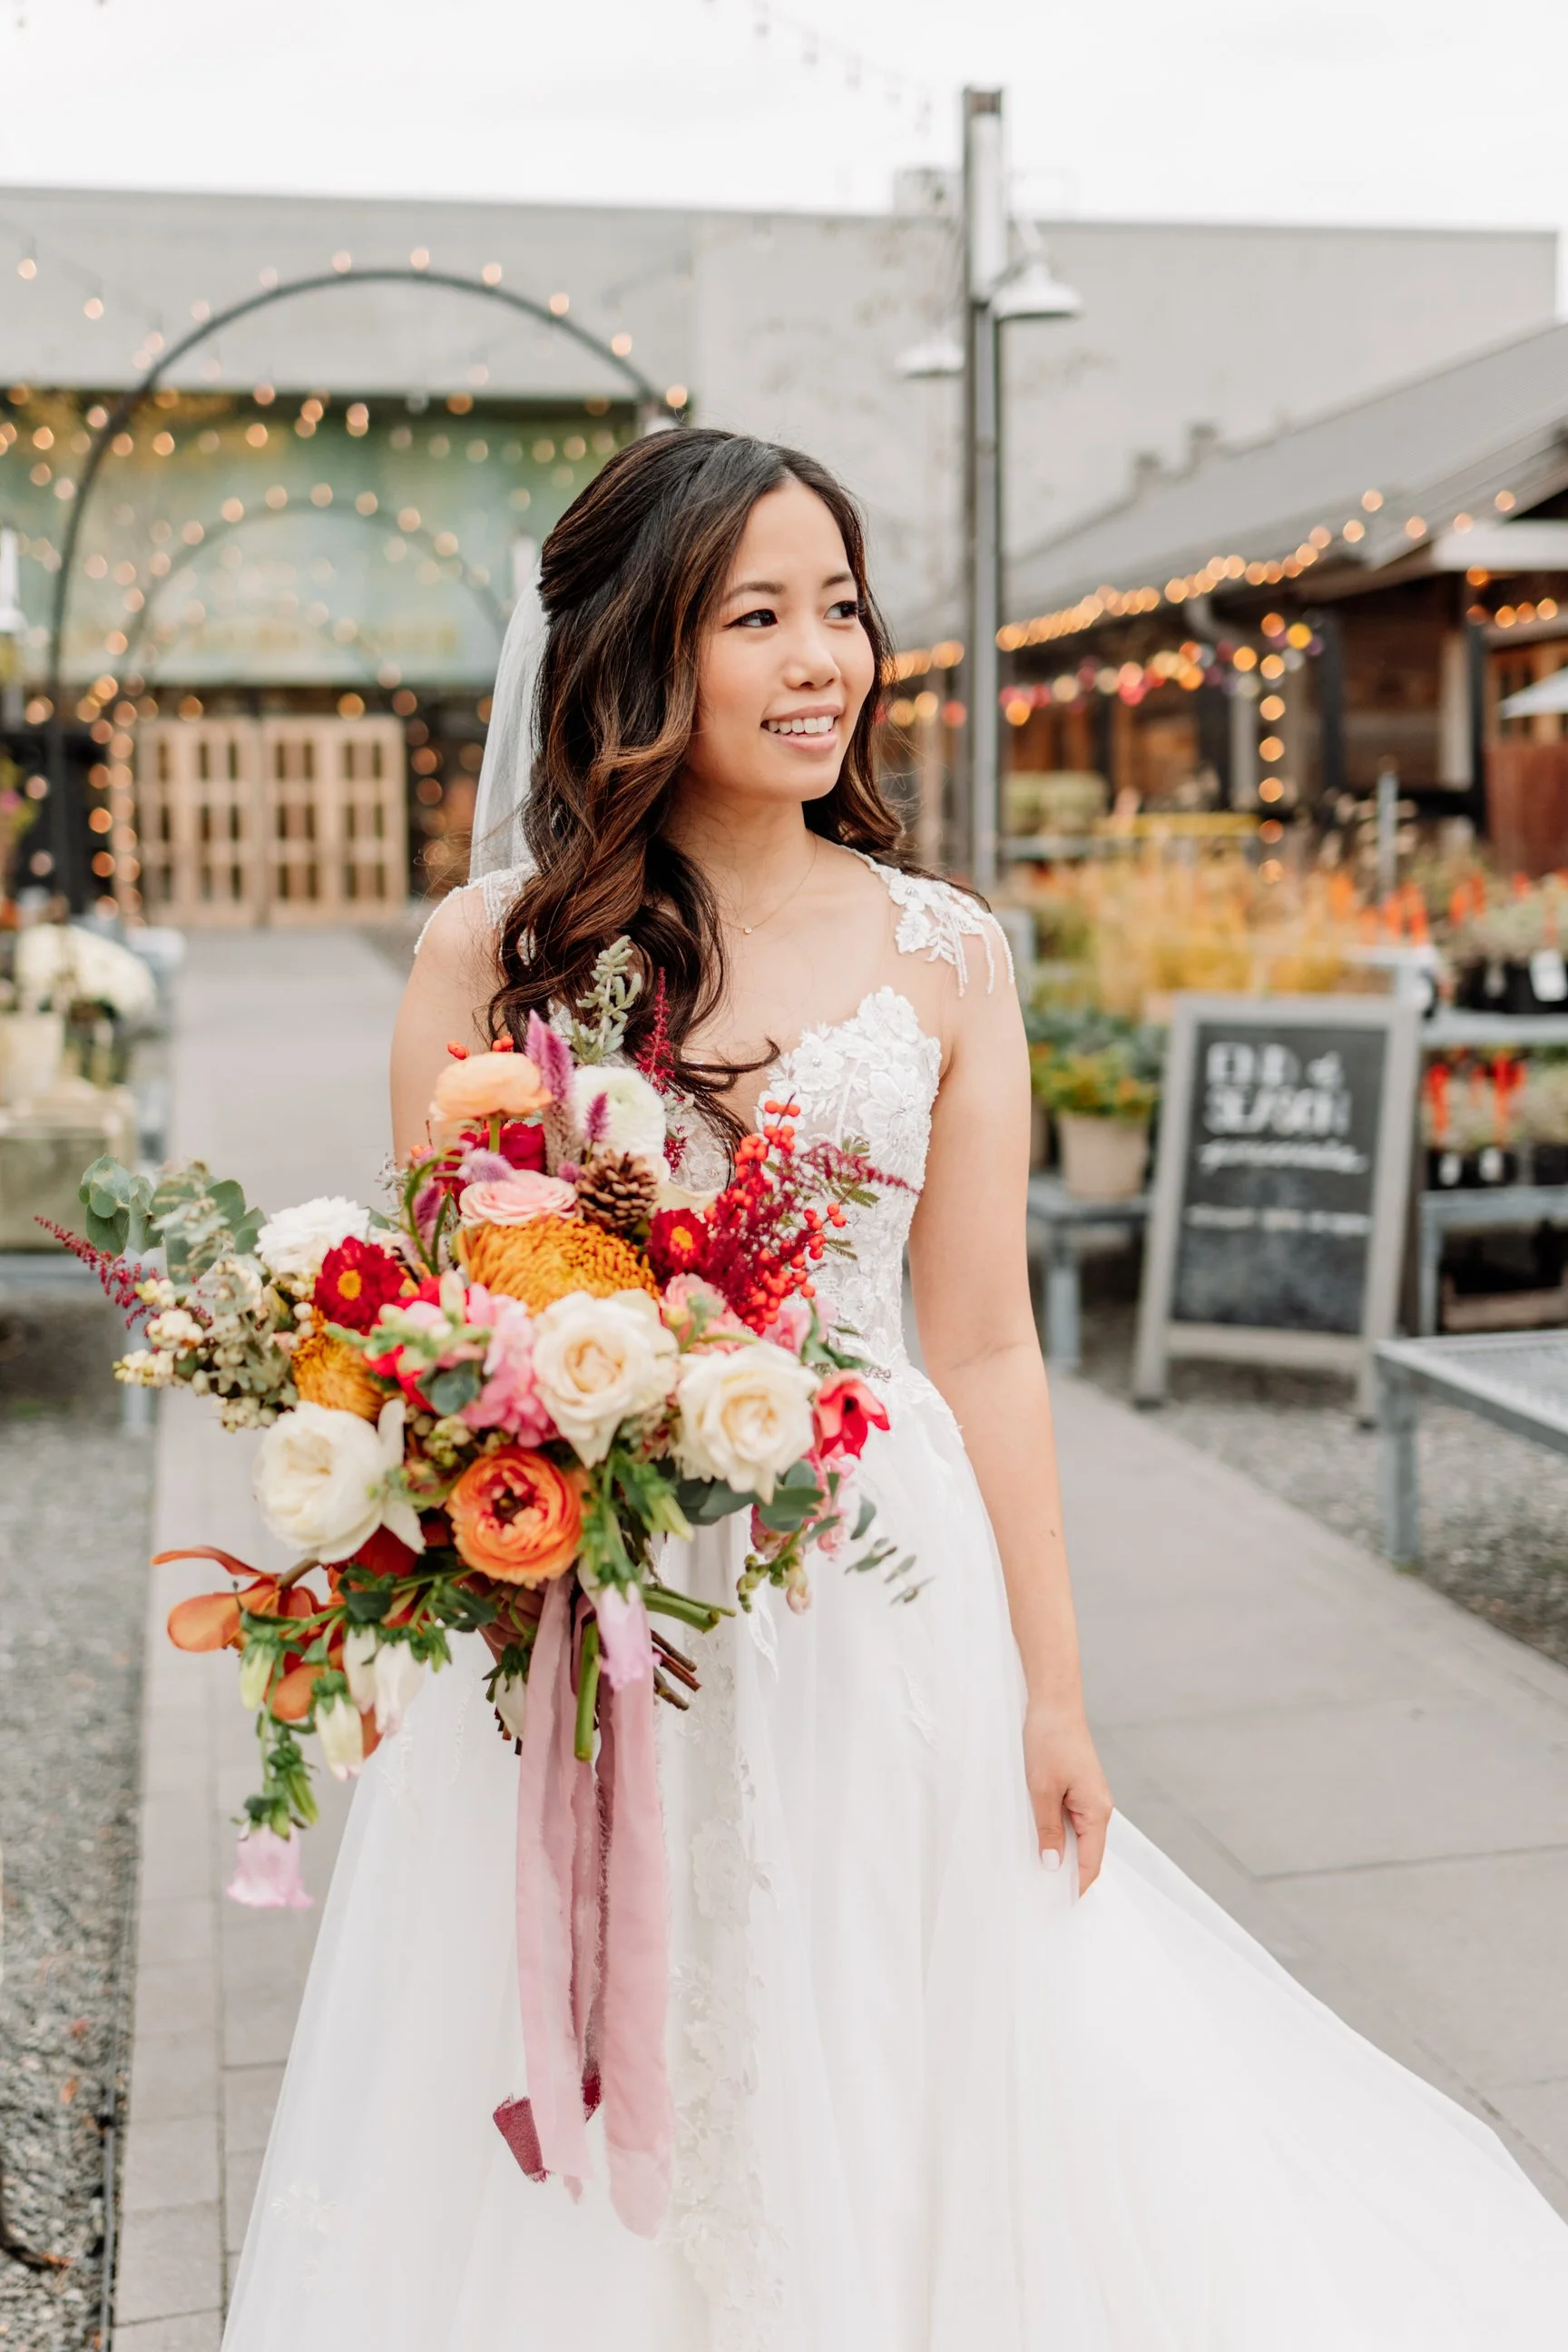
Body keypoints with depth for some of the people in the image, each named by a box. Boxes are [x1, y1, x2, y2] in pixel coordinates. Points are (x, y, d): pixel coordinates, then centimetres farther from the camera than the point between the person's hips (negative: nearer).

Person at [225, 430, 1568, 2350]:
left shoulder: (945, 955, 1)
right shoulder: (493, 951, -3)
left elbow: (984, 1346, 3)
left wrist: (1049, 1694, 3)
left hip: (885, 1609, 1)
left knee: (883, 2079, 13)